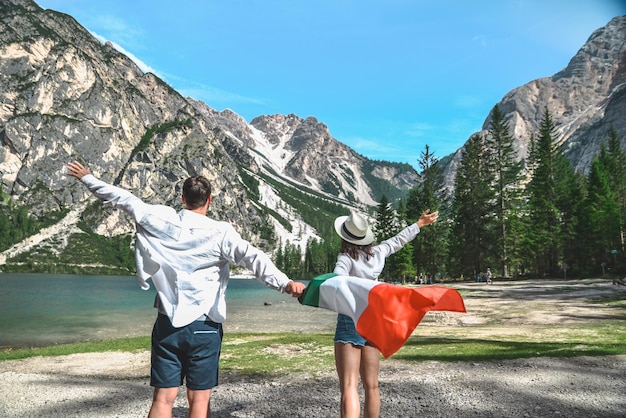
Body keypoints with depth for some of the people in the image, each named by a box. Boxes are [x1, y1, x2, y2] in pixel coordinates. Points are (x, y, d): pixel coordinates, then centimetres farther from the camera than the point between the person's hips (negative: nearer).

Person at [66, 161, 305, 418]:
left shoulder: (160, 220, -1)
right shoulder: (221, 233, -11)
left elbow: (123, 199, 9)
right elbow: (253, 258, -23)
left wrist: (87, 178, 22)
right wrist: (284, 283, -30)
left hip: (167, 324, 3)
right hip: (204, 327, -3)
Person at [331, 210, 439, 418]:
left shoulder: (346, 258, -12)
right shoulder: (377, 253, 4)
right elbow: (398, 240, 20)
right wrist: (420, 223, 34)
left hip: (350, 322, -6)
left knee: (349, 387, -9)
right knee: (371, 385, 15)